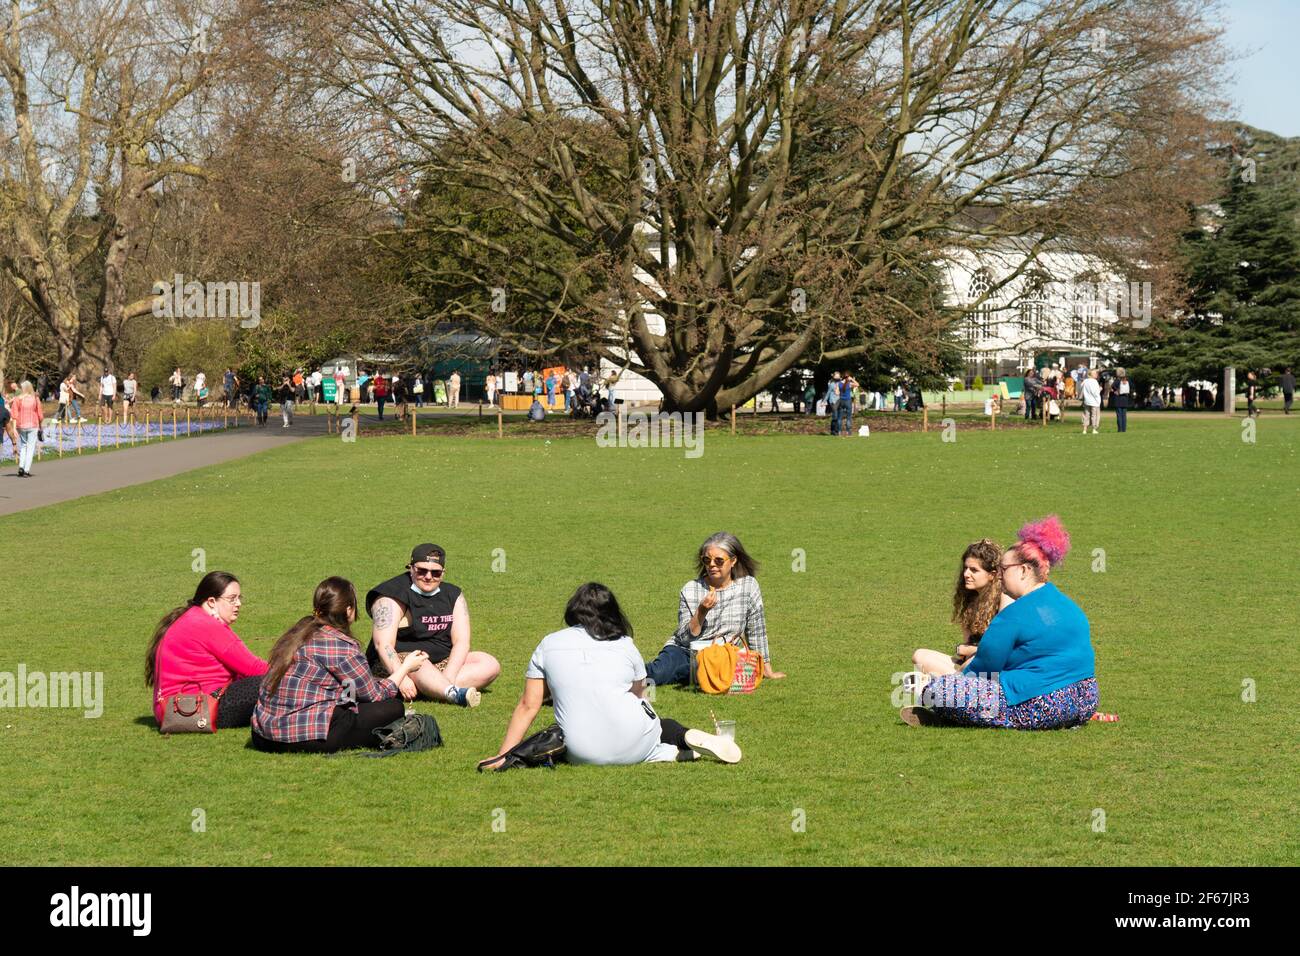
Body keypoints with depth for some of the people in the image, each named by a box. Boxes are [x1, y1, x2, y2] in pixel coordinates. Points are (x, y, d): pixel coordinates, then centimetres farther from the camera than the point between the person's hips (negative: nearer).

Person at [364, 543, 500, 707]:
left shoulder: (452, 595, 6)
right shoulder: (393, 596, -10)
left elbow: (461, 641, -3)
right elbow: (383, 644, -21)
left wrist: (448, 676, -22)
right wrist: (401, 677, -36)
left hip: (441, 663, 6)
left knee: (491, 664, -13)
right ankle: (455, 694, -64)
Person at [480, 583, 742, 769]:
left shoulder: (548, 645, 8)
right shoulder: (624, 645, 11)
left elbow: (528, 706, 6)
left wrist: (503, 756, 11)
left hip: (582, 754, -1)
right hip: (631, 746, 1)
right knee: (666, 726, 33)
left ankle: (661, 752, -1)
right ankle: (691, 740, 2)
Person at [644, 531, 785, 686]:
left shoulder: (749, 586, -2)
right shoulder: (690, 590, -2)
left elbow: (756, 631, 6)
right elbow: (686, 638, -6)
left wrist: (766, 669, 8)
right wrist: (701, 612, -21)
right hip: (684, 652, 0)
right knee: (659, 672, -38)